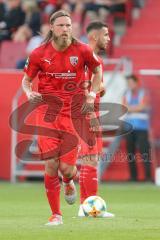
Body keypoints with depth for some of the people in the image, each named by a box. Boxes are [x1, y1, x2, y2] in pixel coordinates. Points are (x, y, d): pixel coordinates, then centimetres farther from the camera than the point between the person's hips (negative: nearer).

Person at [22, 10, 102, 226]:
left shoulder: (82, 50, -1)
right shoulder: (39, 54, -1)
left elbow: (98, 71, 17)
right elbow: (26, 80, 11)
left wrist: (92, 95, 5)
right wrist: (30, 93, -10)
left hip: (74, 113, 0)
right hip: (48, 112, 0)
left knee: (66, 167, -7)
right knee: (51, 165, -8)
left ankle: (69, 183, 34)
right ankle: (56, 214, 6)